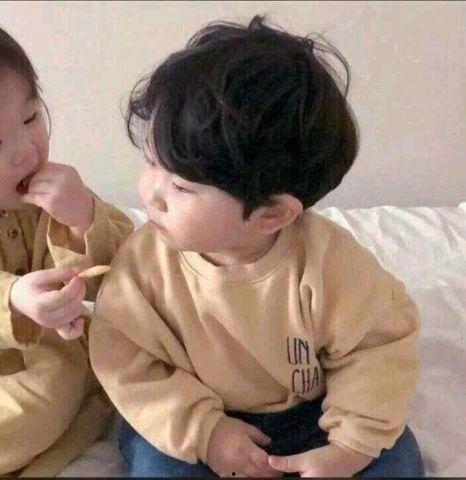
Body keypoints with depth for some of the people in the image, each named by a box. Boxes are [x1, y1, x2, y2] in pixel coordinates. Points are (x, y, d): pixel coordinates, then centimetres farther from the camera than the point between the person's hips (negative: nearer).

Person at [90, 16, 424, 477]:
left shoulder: (325, 262, -27)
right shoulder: (146, 257, -21)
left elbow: (381, 343, -14)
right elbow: (123, 356, -14)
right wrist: (201, 430, -21)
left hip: (308, 415, 0)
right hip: (195, 419, 1)